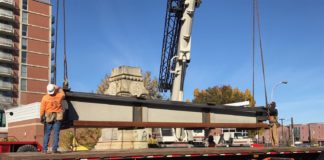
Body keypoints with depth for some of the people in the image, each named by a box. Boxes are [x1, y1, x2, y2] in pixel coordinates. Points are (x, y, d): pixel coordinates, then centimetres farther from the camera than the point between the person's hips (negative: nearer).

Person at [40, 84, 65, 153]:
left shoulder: (45, 98, -9)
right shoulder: (59, 96, -5)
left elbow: (42, 109, -6)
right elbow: (63, 94, 21)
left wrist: (41, 117, 3)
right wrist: (58, 88, 27)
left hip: (48, 117, 0)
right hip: (58, 117, 0)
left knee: (47, 134, 6)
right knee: (56, 133, 1)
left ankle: (45, 149, 4)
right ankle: (54, 149, -2)